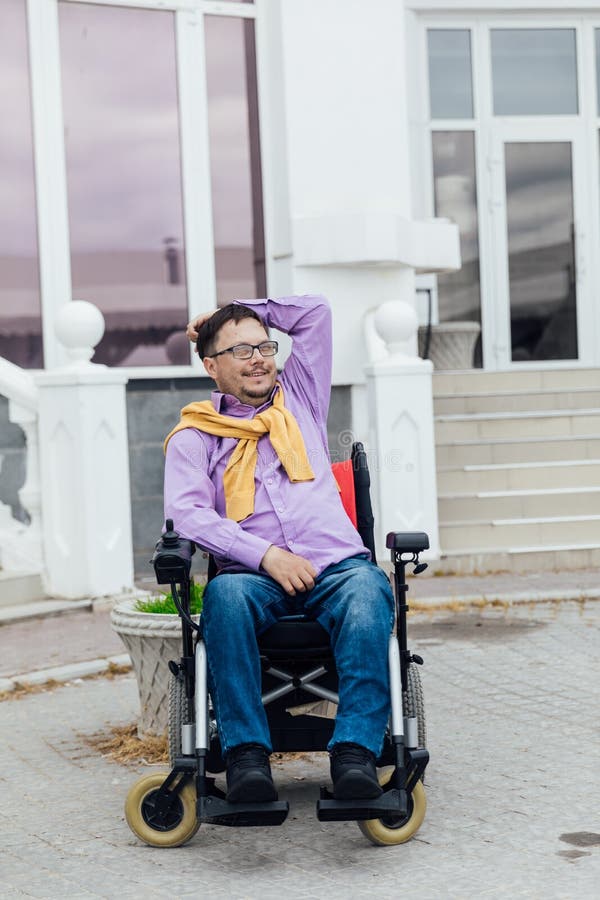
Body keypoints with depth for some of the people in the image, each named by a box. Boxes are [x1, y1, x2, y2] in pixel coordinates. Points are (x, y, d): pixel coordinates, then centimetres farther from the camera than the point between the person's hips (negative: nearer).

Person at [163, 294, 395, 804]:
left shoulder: (299, 399, 25)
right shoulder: (195, 434, 15)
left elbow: (315, 311, 27)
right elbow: (186, 512, -2)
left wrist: (234, 312, 29)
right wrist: (265, 555, -15)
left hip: (337, 565, 2)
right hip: (254, 575, -1)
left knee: (369, 588, -34)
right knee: (226, 595, -37)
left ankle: (356, 752, -42)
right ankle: (247, 754, -35)